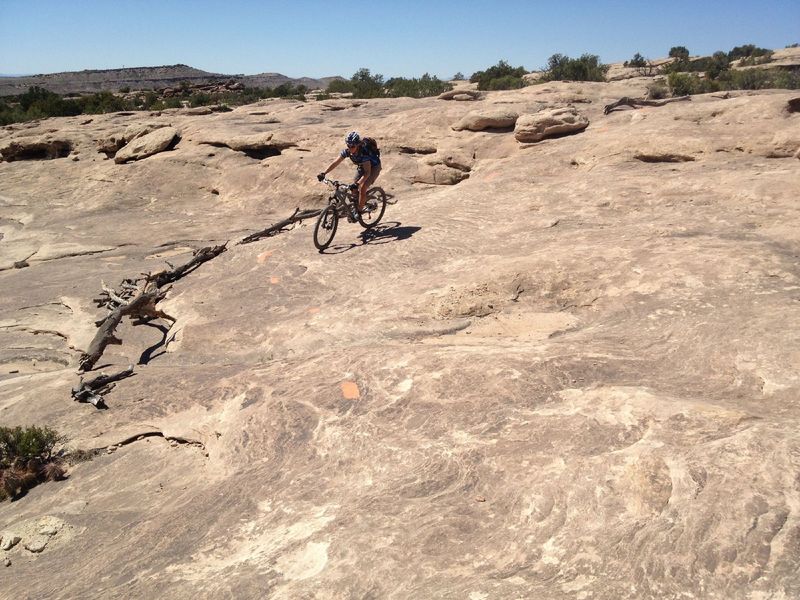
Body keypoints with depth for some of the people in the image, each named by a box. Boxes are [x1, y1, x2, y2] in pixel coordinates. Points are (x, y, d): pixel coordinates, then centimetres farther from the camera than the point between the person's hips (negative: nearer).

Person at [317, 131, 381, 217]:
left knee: (362, 189, -21)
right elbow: (335, 163, -21)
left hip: (373, 167, -6)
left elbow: (367, 172, -43)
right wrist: (323, 173, -33)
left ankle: (359, 211, -6)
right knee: (354, 190, 1)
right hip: (362, 166, 6)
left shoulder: (364, 152, -38)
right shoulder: (347, 151, -22)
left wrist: (357, 184, -55)